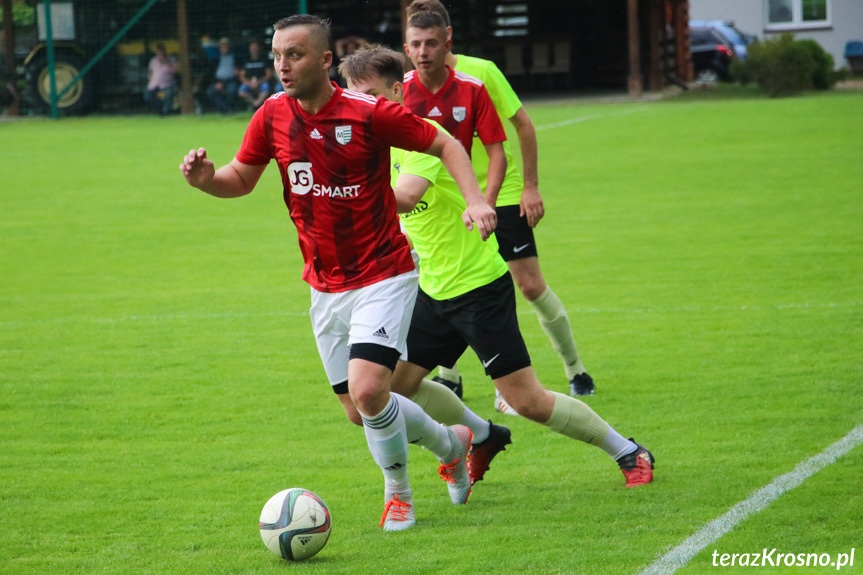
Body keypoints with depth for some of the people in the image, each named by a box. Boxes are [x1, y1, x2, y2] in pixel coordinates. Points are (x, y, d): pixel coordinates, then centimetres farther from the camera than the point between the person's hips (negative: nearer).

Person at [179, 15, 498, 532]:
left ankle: (398, 493, 8)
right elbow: (242, 179, 10)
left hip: (383, 276, -6)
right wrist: (206, 178, -13)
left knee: (367, 391, -20)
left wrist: (475, 199, -20)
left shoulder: (369, 114, -16)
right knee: (361, 410, 9)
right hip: (326, 286, 6)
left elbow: (445, 144, -5)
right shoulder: (273, 115, -3)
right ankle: (451, 443, 37)